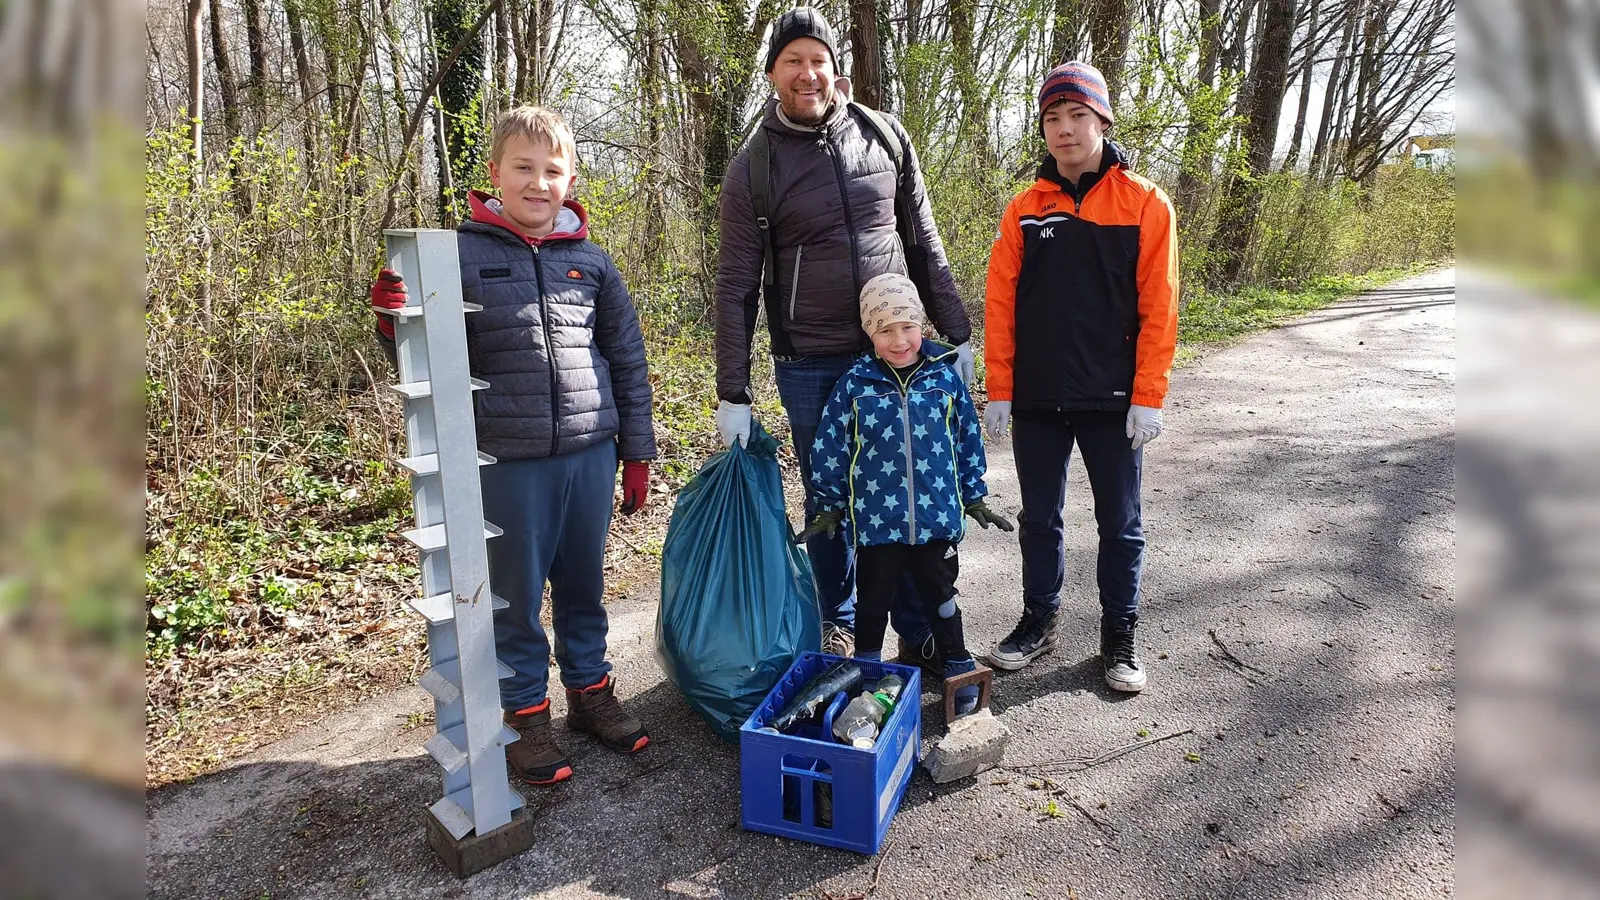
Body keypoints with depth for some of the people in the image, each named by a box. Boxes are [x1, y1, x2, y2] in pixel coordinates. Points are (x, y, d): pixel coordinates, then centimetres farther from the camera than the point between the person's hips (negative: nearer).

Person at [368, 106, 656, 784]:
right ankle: (525, 712, 28)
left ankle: (590, 689, 36)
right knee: (515, 595, 10)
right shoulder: (463, 251, -2)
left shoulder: (590, 260, 6)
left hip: (590, 453, 3)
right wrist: (395, 323, -21)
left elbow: (627, 358, 11)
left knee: (584, 585, 17)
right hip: (509, 461, -2)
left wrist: (637, 452, 11)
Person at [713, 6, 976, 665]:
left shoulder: (886, 138, 4)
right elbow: (736, 286, -3)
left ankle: (918, 625, 24)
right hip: (810, 368, -1)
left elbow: (925, 243, 9)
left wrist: (956, 334, 6)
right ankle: (838, 623, 31)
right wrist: (733, 395, -7)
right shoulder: (753, 167, -3)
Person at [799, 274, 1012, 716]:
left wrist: (975, 497, 10)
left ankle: (959, 672, 33)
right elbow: (829, 449, -1)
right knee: (873, 600, 14)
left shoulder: (944, 376, -3)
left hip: (937, 516, 1)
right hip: (875, 521, -1)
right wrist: (830, 507, 3)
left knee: (941, 596, 16)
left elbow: (968, 439, 6)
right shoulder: (854, 385, -8)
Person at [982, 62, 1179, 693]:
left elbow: (1157, 310, -5)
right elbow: (1000, 305, 2)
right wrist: (999, 391, -2)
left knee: (1120, 526, 10)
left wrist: (1148, 398, -9)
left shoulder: (1145, 204, -2)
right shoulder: (1024, 210, 4)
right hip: (1036, 401, 2)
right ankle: (1039, 620, 31)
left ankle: (1119, 635, 26)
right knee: (1039, 519, 14)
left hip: (1112, 402, -2)